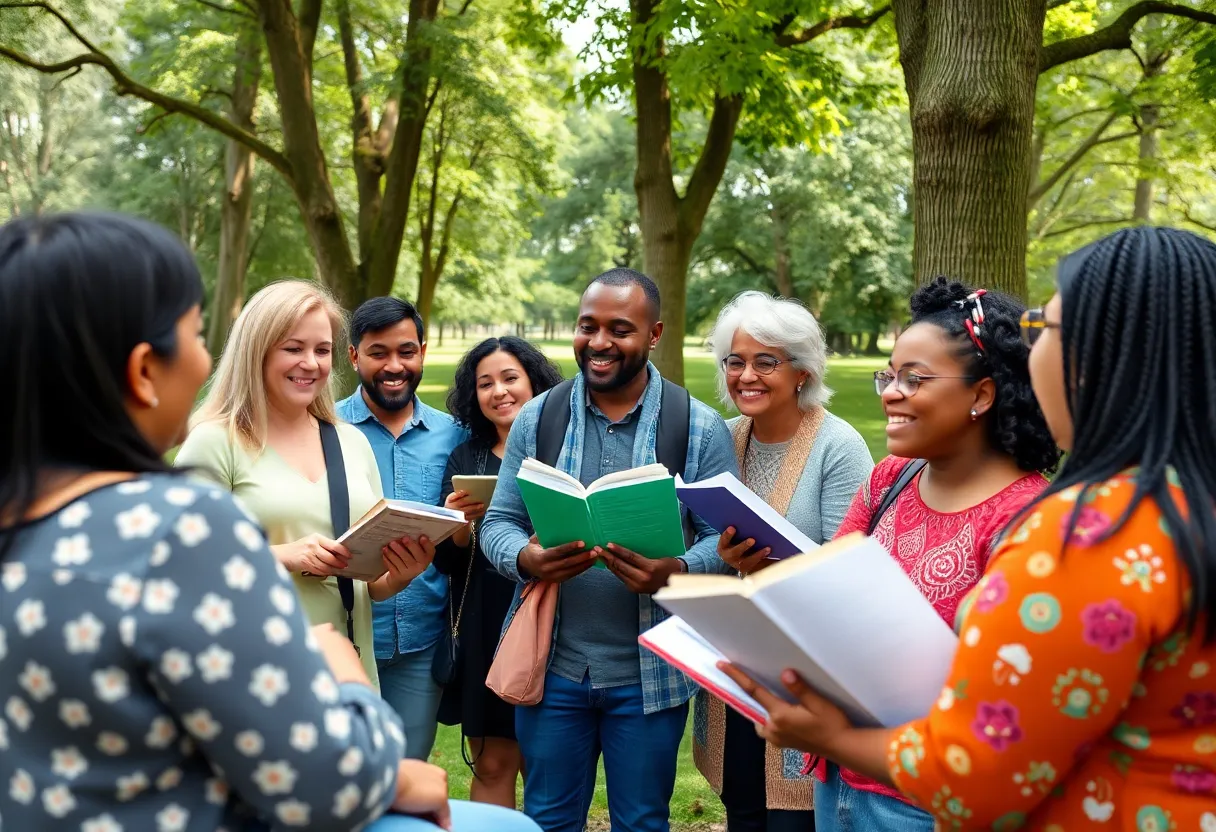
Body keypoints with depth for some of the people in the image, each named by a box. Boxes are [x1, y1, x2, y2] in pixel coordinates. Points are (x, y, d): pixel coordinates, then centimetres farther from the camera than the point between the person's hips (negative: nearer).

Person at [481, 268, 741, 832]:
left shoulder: (700, 428, -4)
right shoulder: (537, 419, 2)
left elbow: (725, 538, -5)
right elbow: (498, 523, 3)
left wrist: (676, 572, -26)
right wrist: (526, 559, -20)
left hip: (649, 674, -1)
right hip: (552, 665, 2)